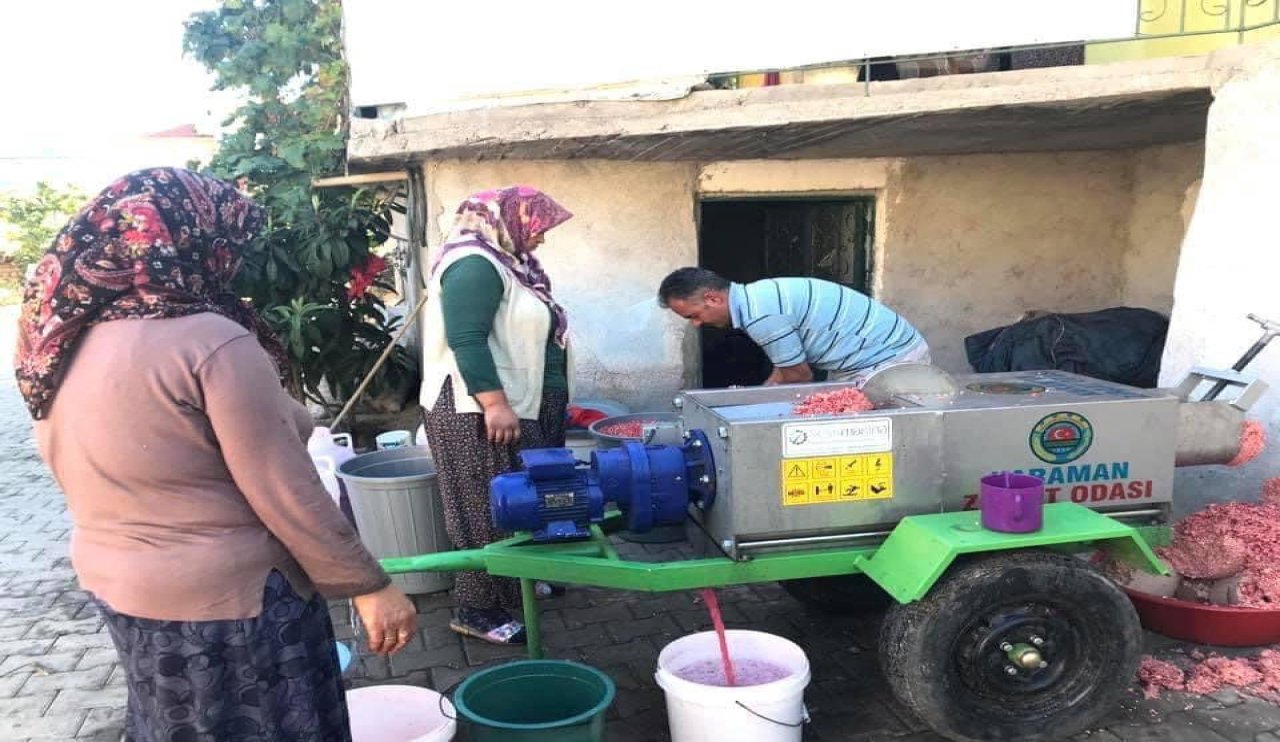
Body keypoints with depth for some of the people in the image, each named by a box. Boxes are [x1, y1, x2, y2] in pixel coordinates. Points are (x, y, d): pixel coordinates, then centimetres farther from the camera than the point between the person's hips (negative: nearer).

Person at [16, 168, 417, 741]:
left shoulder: (66, 339, 1)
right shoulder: (211, 343, -23)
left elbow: (82, 473, 10)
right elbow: (286, 492, -22)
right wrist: (369, 586, -14)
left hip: (113, 578, 8)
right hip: (226, 599, -8)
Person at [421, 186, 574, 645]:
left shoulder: (505, 262, 16)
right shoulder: (475, 265, -17)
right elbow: (466, 340, -26)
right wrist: (495, 404, -29)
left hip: (522, 407, 11)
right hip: (482, 413, -11)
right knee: (488, 510, -5)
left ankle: (516, 582, 31)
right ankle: (477, 610, 5)